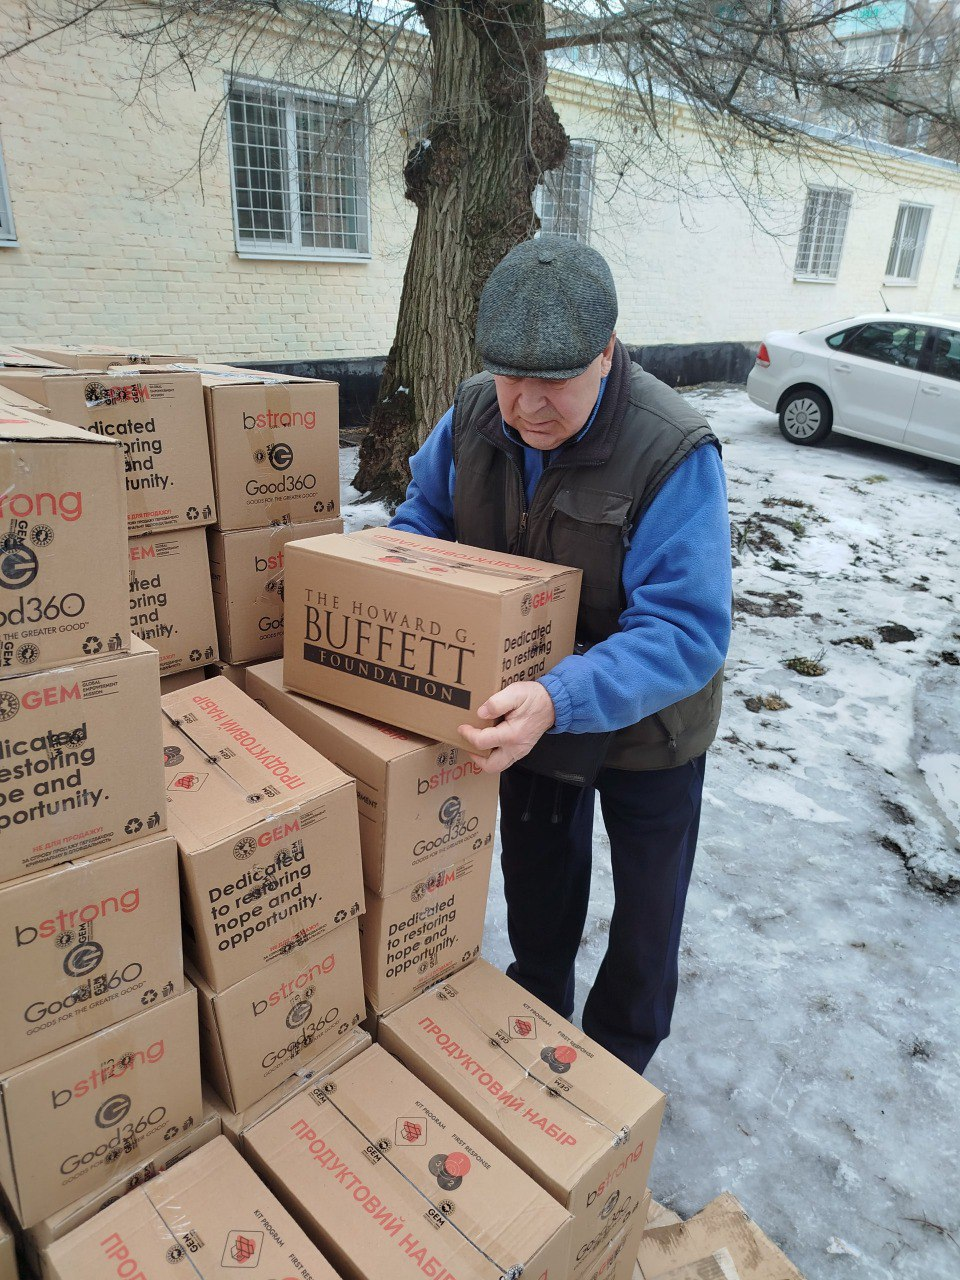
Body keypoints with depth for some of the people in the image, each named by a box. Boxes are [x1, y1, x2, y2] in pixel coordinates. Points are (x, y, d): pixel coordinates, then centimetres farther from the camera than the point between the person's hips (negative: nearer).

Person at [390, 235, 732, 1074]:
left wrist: (561, 700, -51)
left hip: (644, 726, -4)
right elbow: (426, 510, 2)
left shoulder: (674, 453, -33)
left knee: (646, 904, 20)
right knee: (537, 876, 26)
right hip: (524, 709, 5)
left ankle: (618, 1063, 50)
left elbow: (685, 630, -37)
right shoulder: (476, 414, -15)